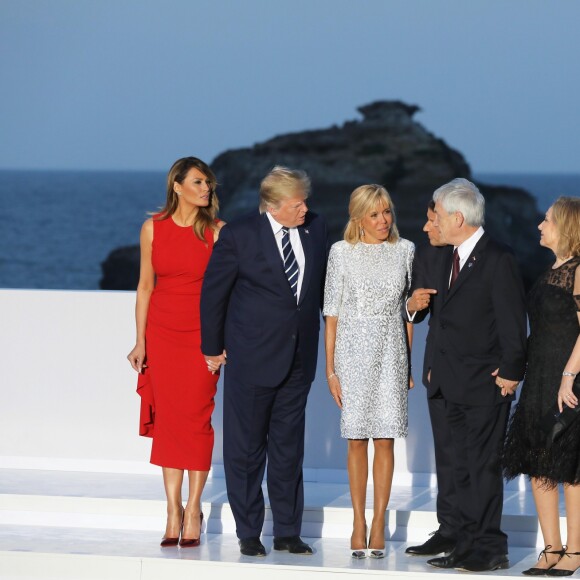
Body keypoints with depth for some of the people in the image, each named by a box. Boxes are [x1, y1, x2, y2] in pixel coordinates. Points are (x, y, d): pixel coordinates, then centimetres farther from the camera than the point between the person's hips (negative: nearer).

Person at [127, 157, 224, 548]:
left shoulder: (216, 231, -2)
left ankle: (193, 510, 4)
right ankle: (173, 512, 7)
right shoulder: (153, 229, 4)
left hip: (202, 332, -2)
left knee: (196, 417, -5)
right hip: (162, 331, 2)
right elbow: (146, 285, 8)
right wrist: (140, 340, 5)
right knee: (168, 418, 1)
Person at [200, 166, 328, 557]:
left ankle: (288, 531, 17)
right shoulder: (239, 235, -10)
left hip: (299, 357, 4)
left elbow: (323, 284, 13)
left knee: (289, 448, 10)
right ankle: (248, 532, 13)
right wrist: (213, 346, 3)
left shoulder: (316, 229, 2)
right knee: (246, 448, 4)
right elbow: (214, 291, -2)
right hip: (252, 356, -4)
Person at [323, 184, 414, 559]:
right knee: (357, 439, 1)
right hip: (353, 351, -1)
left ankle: (379, 523, 5)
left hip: (391, 352, 1)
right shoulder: (342, 253, 0)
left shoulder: (405, 250, 6)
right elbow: (332, 312, 2)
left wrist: (410, 362, 4)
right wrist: (330, 369, -2)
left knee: (385, 440, -1)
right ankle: (359, 523, 7)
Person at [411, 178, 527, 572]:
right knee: (463, 469, 11)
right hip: (454, 384, 8)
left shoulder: (498, 261, -12)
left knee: (484, 466, -5)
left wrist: (509, 373, -13)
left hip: (486, 384, -8)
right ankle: (468, 545, 16)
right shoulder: (450, 259, 14)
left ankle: (489, 550, 0)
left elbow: (513, 324, -12)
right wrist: (435, 366, 12)